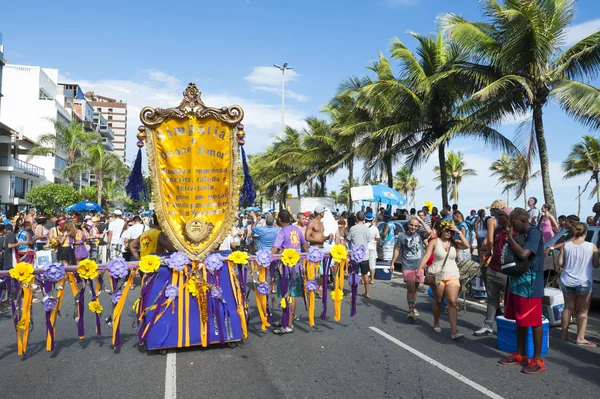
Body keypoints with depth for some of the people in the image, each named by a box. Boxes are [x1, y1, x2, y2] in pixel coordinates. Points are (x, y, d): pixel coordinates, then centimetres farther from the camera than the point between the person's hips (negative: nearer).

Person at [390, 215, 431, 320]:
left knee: (415, 289, 16)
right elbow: (397, 250, 6)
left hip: (419, 266, 2)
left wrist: (421, 220, -11)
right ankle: (411, 310, -9)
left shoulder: (420, 234, 1)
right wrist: (392, 263, 6)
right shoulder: (402, 236, 0)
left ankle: (412, 307, 33)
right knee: (410, 288, -11)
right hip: (407, 267, -2)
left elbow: (429, 232, -20)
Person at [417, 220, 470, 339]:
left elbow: (466, 245, -12)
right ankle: (436, 324, 33)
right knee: (438, 301, 11)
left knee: (452, 302, -9)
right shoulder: (434, 242, -2)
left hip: (452, 276, 2)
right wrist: (420, 268, -26)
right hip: (437, 275, -2)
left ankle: (454, 331, -12)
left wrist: (458, 231, -10)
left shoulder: (454, 243, 6)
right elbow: (426, 256, -12)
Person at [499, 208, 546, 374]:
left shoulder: (534, 233, -15)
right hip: (517, 283, 9)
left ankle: (538, 359, 9)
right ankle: (520, 354, 24)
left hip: (530, 286, -9)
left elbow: (523, 254, -29)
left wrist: (510, 238, -17)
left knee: (534, 322, 0)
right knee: (520, 320, 14)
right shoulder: (521, 234, 13)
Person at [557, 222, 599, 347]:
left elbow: (560, 263, -3)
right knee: (583, 311, 8)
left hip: (567, 281, 2)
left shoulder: (566, 245, -7)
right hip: (584, 283, -2)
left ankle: (564, 334, 24)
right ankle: (580, 338, 6)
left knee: (568, 307, 16)